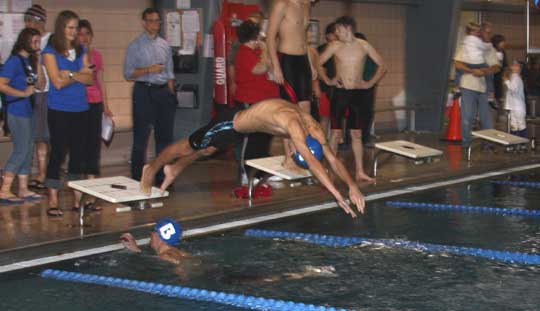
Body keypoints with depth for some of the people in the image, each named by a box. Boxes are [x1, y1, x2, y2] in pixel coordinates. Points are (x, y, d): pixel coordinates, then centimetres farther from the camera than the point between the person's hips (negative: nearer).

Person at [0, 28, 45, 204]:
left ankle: (23, 190, 20)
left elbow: (40, 85, 9)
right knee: (21, 150, -7)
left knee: (28, 150, 12)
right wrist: (23, 93, -13)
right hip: (16, 111, -8)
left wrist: (37, 63, 1)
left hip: (27, 111, 8)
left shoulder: (30, 60, 12)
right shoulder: (15, 60, -12)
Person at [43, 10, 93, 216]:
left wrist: (71, 74, -12)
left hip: (80, 109, 5)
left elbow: (90, 79, 2)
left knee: (78, 154, 8)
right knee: (58, 153, -3)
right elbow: (57, 82, -12)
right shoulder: (50, 52, -4)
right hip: (59, 110, -5)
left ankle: (78, 198, 15)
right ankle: (53, 201, 2)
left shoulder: (81, 51, 12)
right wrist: (79, 76, -5)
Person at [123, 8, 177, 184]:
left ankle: (163, 175, 20)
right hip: (144, 92, -5)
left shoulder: (164, 45, 12)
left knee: (165, 135, 9)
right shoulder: (135, 46, -1)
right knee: (141, 136, -1)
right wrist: (148, 70, -17)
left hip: (163, 91, 5)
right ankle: (138, 178, 6)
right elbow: (128, 74, -6)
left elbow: (169, 73, 15)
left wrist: (171, 94, 8)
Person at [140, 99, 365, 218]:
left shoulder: (313, 127, -17)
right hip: (230, 123, -7)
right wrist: (337, 195, -50)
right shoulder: (293, 124, -41)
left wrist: (353, 186, -22)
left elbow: (333, 159, -13)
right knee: (187, 148, 15)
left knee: (207, 150, 30)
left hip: (241, 126, 8)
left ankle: (174, 169, 56)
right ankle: (152, 169, 40)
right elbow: (312, 161, -47)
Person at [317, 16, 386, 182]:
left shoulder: (364, 46, 0)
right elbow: (319, 64, 9)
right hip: (340, 92, -1)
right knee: (336, 133, -1)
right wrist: (327, 80, -2)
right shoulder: (335, 46, 0)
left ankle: (360, 172, 9)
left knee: (356, 134, 5)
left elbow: (382, 66, 7)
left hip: (359, 93, 1)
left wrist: (370, 83, -2)